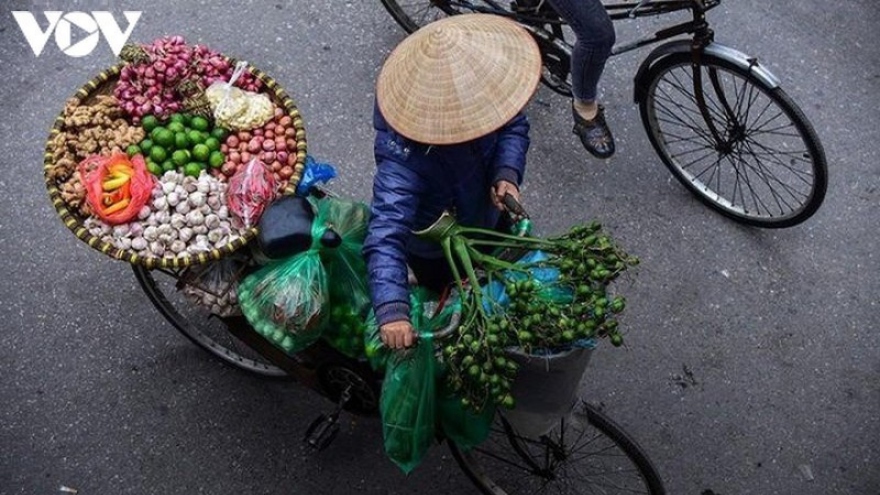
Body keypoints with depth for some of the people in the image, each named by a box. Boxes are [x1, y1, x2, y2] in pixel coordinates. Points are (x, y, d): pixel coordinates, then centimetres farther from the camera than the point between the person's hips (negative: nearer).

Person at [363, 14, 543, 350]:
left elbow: (513, 124, -12)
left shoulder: (470, 93, -29)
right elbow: (385, 238, -54)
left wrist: (507, 173, -31)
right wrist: (392, 311, -66)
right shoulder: (404, 161, -47)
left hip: (487, 220, 6)